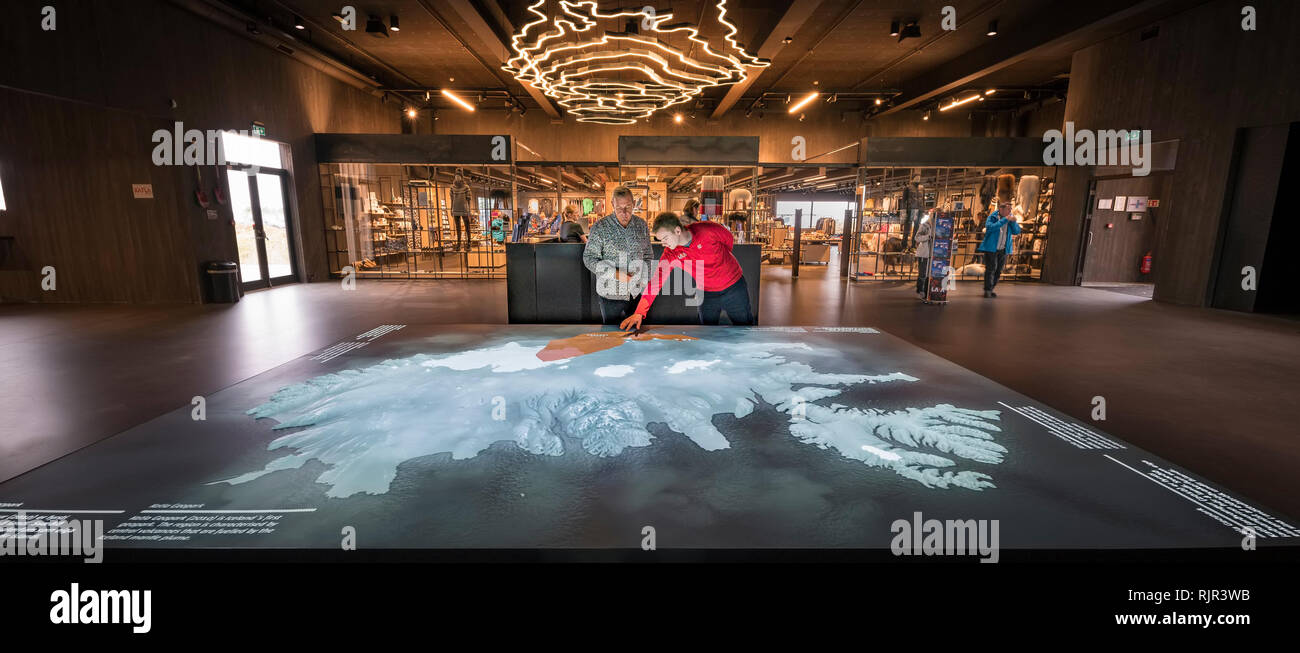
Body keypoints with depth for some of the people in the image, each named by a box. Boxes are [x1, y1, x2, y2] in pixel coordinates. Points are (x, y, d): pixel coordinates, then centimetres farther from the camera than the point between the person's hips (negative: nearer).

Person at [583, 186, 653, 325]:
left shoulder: (642, 225, 3)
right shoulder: (600, 228, -10)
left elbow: (647, 256, 13)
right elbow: (589, 258, -10)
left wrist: (644, 280, 2)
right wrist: (614, 274, -20)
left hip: (636, 292, 3)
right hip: (611, 293, -3)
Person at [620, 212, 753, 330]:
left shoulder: (707, 230, -24)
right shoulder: (670, 254, -16)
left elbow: (728, 238, -3)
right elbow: (655, 282, -20)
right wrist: (639, 313, -29)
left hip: (735, 288, -2)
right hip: (707, 294, 2)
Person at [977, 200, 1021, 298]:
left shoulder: (1010, 218, 7)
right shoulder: (992, 217, -6)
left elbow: (1017, 231, 2)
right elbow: (990, 227, -25)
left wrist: (1013, 222, -15)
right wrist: (1004, 220, -26)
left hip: (1003, 250, 5)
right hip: (991, 248, -5)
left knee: (998, 271, 7)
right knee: (991, 269, -9)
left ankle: (990, 289, 17)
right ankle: (987, 290, -4)